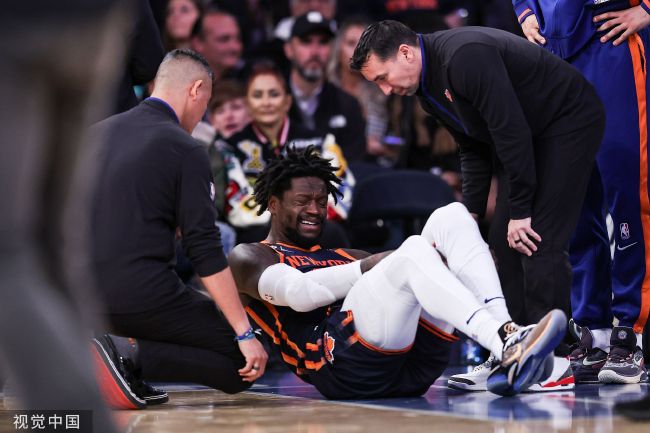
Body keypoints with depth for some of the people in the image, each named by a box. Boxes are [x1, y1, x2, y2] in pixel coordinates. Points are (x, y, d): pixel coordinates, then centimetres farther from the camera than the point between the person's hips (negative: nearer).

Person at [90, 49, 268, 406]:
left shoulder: (98, 133, 13)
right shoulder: (185, 151, -6)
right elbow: (206, 254, -12)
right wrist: (245, 335, -10)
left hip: (89, 297, 8)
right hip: (144, 294, -8)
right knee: (241, 367, 1)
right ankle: (128, 357, -15)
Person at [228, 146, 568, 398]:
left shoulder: (341, 257, 38)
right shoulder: (248, 257, 18)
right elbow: (298, 292, -7)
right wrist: (366, 268, 1)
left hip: (414, 366, 7)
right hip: (344, 366, -7)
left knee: (450, 216, -2)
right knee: (414, 251, -28)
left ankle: (507, 350, -24)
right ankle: (511, 349, -47)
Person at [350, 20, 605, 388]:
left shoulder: (465, 57, -28)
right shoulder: (428, 87, 4)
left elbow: (511, 130, -28)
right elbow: (475, 150, 12)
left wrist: (520, 211, -23)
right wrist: (472, 214, 2)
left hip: (570, 122, -10)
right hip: (534, 135, 10)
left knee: (540, 242, -16)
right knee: (504, 243, 5)